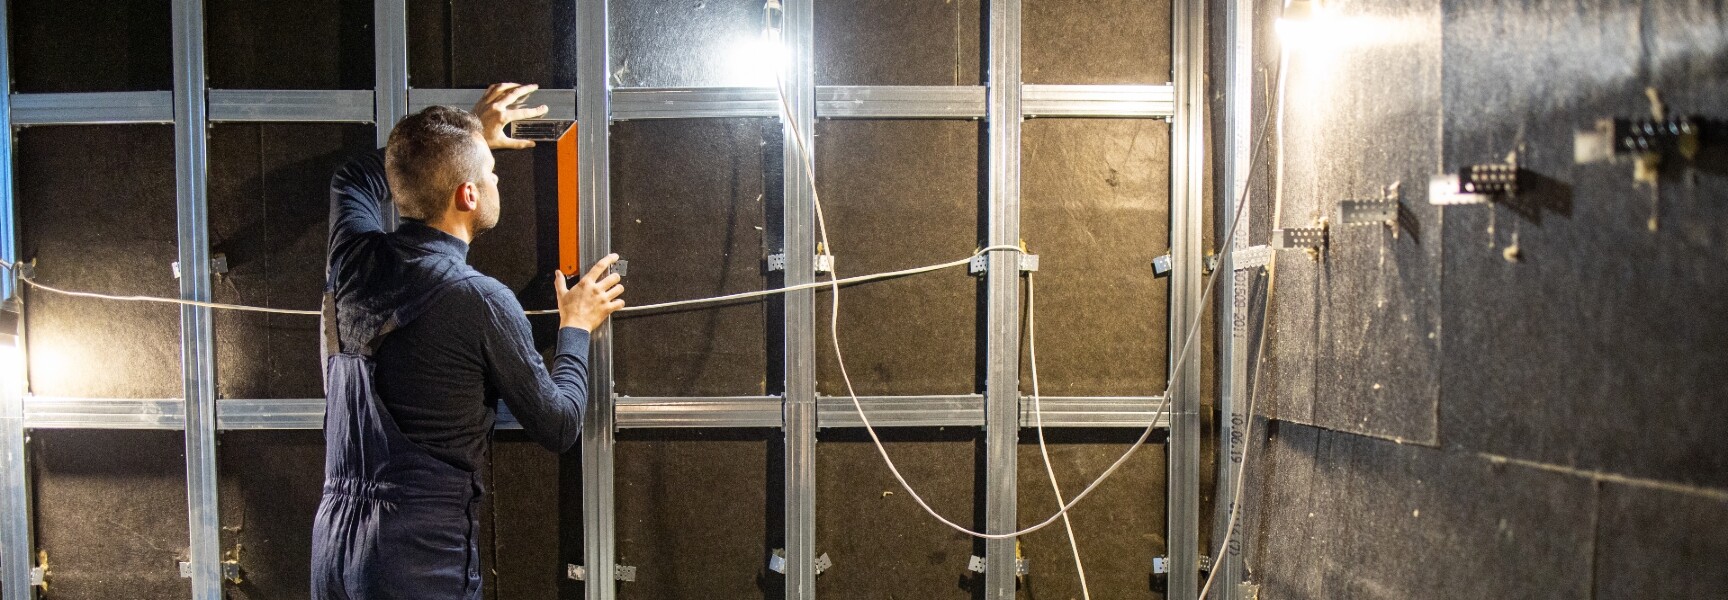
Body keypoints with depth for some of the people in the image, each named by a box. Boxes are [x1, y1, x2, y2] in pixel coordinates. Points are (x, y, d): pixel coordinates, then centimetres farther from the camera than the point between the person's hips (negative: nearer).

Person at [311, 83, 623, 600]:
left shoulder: (355, 258, 3)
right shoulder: (483, 301, -14)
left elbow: (355, 179, 28)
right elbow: (558, 427, -2)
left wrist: (464, 139, 34)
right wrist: (575, 329, 12)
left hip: (331, 543, 6)